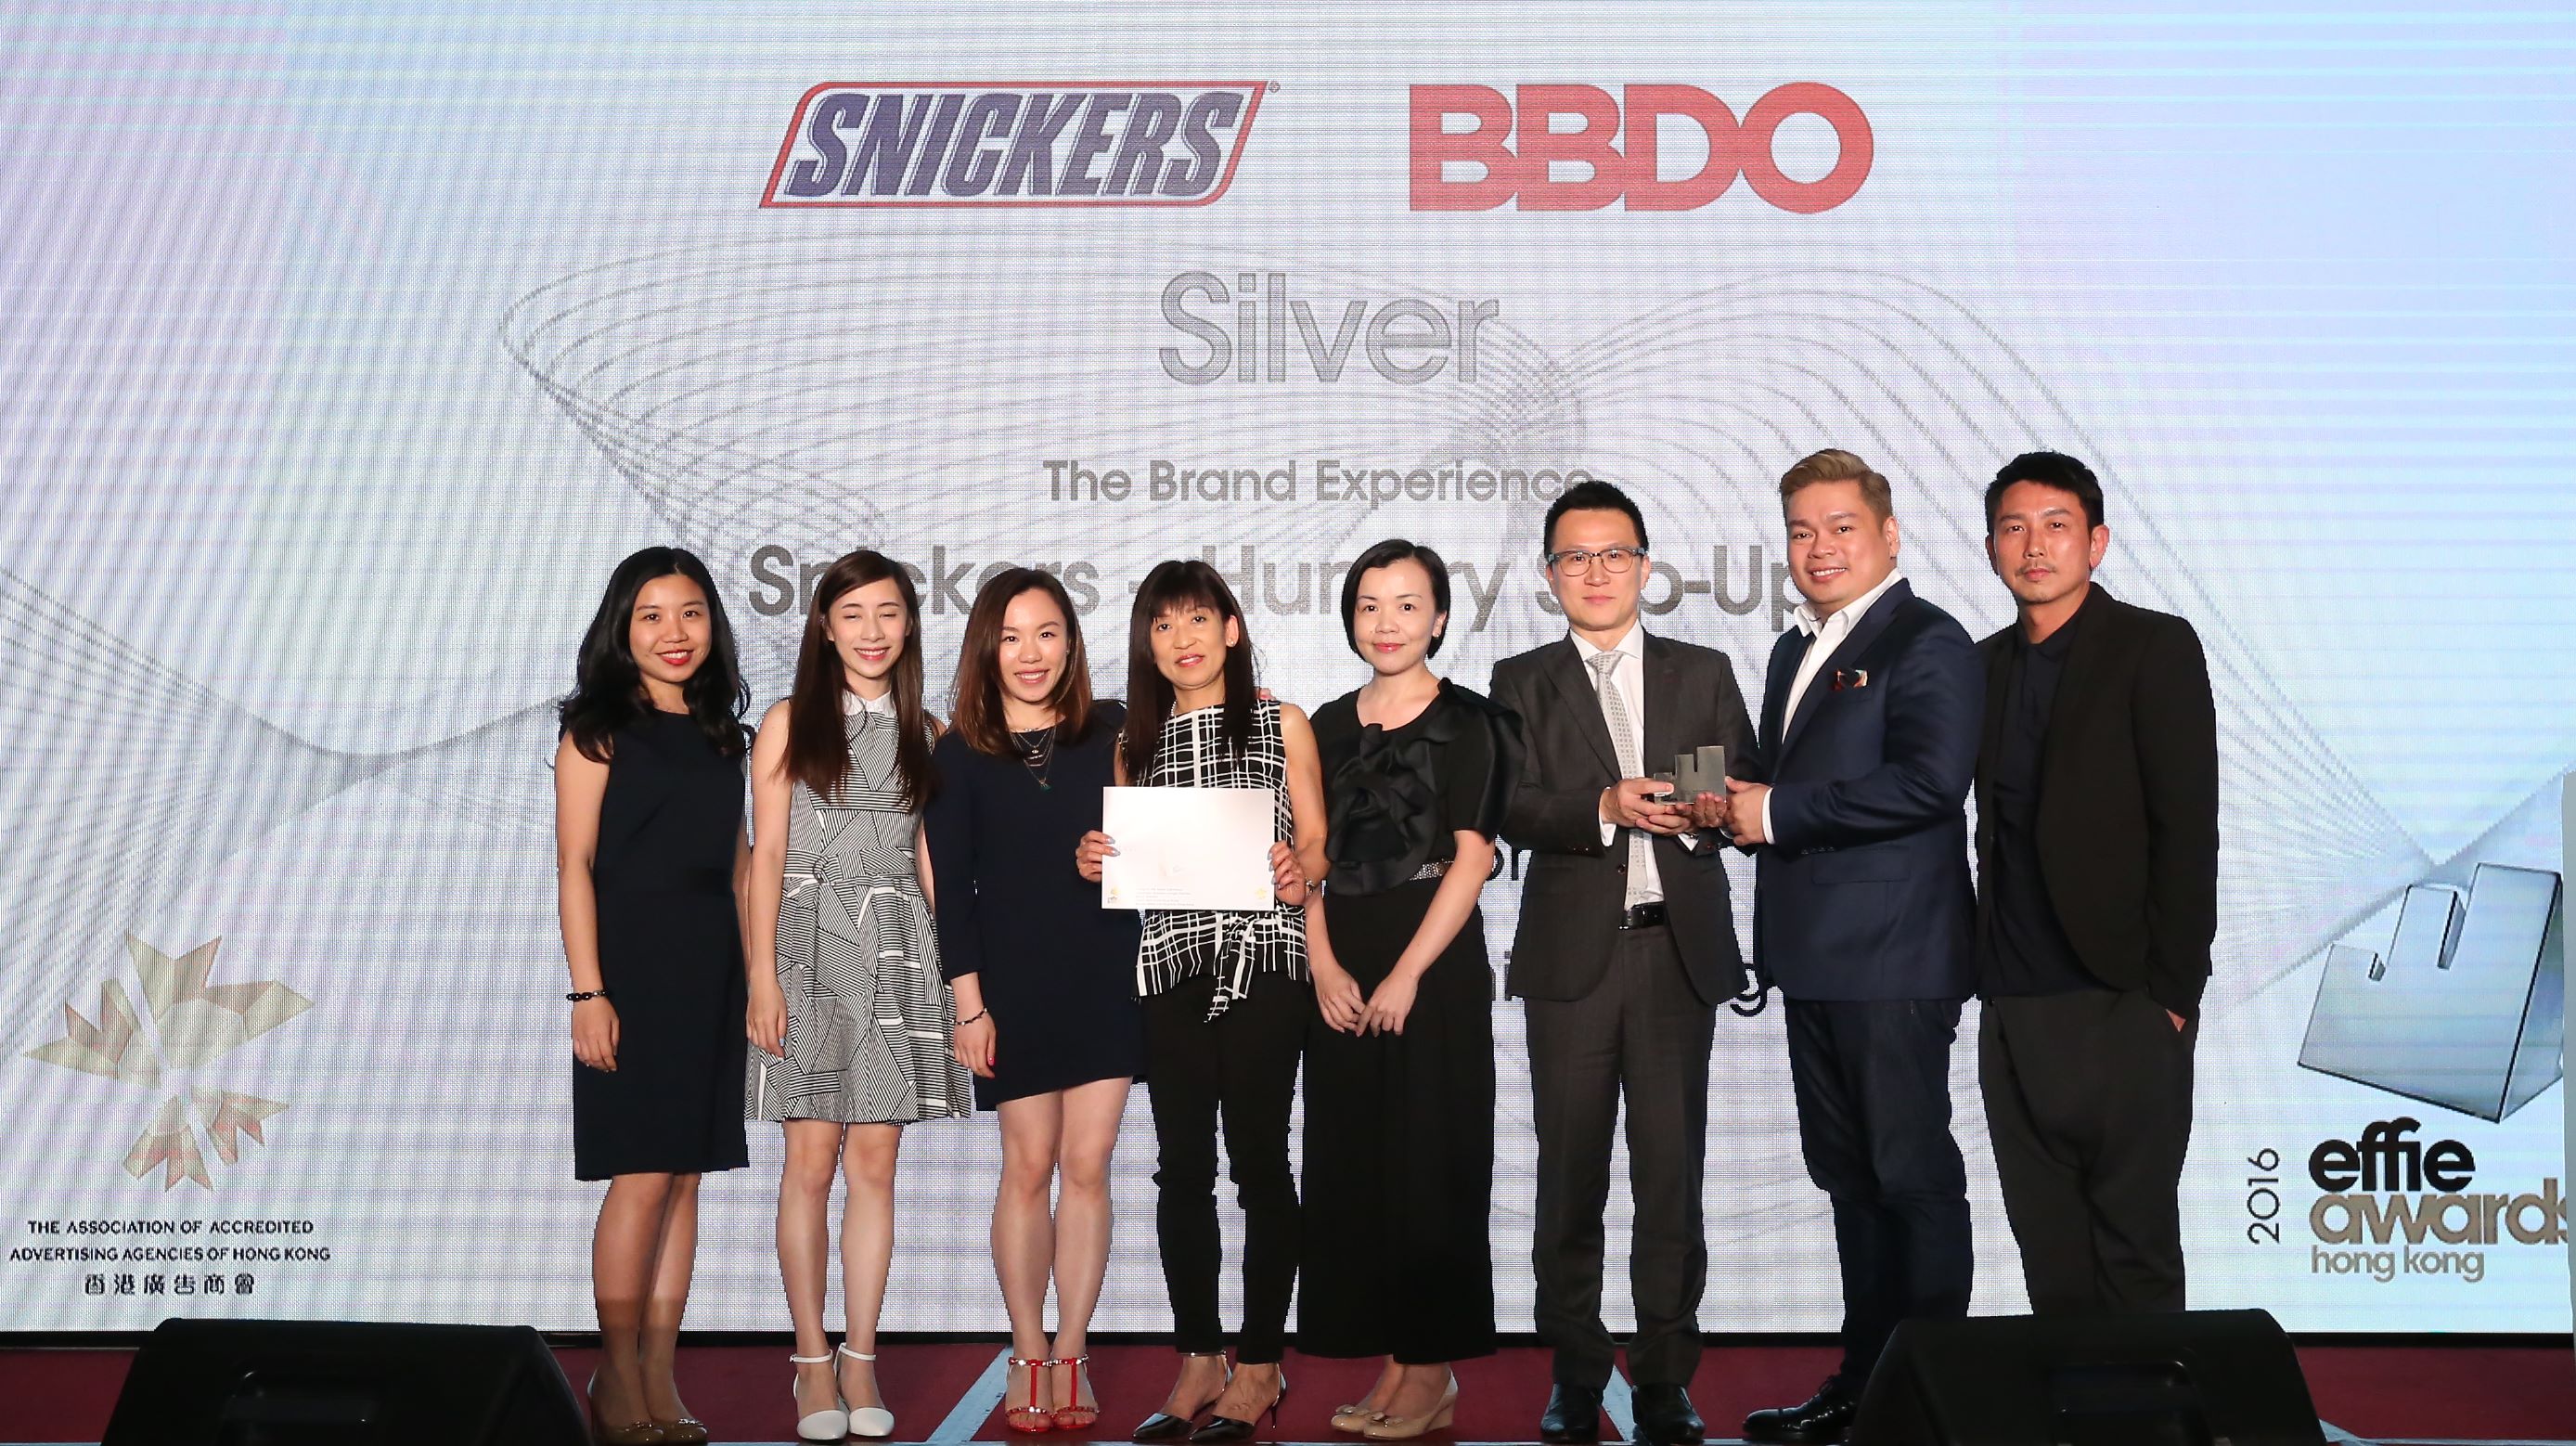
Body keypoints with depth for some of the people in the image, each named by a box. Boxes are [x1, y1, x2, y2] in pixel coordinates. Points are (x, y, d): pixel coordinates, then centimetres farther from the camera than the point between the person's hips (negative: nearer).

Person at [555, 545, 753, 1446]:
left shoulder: (721, 733, 13)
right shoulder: (598, 730, -1)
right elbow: (574, 866, -6)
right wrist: (588, 991, -14)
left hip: (710, 973, 5)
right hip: (631, 967, -5)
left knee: (686, 1177, 6)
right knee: (642, 1176, -5)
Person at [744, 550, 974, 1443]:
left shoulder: (924, 733, 11)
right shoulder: (789, 723, 4)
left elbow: (931, 858, 12)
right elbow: (766, 856, 0)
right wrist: (763, 976, -8)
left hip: (898, 950, 2)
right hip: (812, 945, -2)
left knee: (875, 1161, 3)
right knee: (812, 1160, -1)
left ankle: (861, 1361, 12)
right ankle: (812, 1361, 12)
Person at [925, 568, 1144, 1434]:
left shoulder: (1112, 733, 2)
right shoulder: (960, 755, 0)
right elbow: (952, 886, -1)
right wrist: (968, 1002, -6)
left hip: (1104, 980, 1)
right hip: (1014, 987, -1)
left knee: (1087, 1167, 4)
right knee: (1029, 1169, 5)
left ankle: (1071, 1356, 16)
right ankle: (1028, 1357, 19)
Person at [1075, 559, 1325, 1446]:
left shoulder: (1281, 724, 5)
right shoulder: (1137, 743, 14)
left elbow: (1317, 846, 3)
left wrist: (1300, 869, -18)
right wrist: (1095, 863, -4)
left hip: (1265, 962, -3)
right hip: (1172, 966, 3)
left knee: (1259, 1160, 1)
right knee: (1182, 1166, 6)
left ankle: (1261, 1365, 12)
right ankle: (1198, 1360, 18)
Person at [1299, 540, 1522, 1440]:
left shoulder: (1466, 722, -2)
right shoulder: (1329, 725, 11)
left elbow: (1473, 857, -9)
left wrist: (1406, 975, -15)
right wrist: (1324, 967, -5)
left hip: (1434, 970, -5)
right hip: (1343, 982, 5)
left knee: (1429, 1165, 1)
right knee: (1353, 1166, 8)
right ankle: (1390, 1366, 20)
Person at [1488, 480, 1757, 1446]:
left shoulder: (1703, 674, 12)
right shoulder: (1522, 682, 8)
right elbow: (1516, 811, -4)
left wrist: (1708, 809, -16)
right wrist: (1606, 807, -20)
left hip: (1680, 948, 1)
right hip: (1573, 953, -1)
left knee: (1672, 1170, 4)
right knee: (1571, 1175, 6)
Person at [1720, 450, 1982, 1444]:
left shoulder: (1927, 643, -8)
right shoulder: (1796, 651, 19)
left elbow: (1930, 778, -22)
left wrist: (1778, 813, -17)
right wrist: (1743, 812, 2)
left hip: (1893, 959, -9)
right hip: (1815, 956, 9)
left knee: (1914, 1177, 0)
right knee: (1848, 1176, 15)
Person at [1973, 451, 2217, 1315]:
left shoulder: (2155, 647, -3)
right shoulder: (1986, 665, 13)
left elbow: (2188, 827, -9)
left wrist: (2173, 993, -13)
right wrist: (1984, 973, 6)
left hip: (2121, 1007, -5)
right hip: (2011, 1009, 5)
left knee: (2134, 1246, 4)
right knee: (2046, 1246, 12)